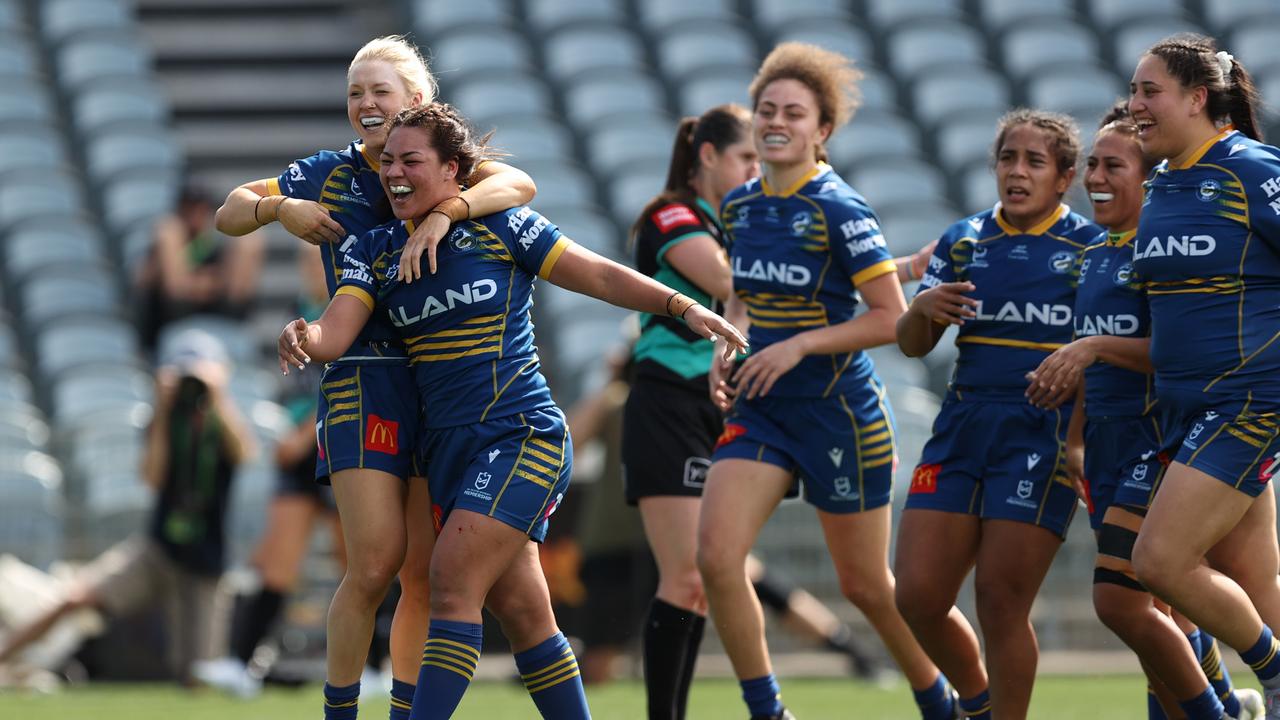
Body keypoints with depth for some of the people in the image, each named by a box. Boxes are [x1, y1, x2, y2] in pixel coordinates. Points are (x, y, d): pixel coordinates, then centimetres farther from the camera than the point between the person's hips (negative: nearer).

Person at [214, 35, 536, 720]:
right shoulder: (328, 175, 7)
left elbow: (519, 184, -18)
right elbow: (229, 213, 15)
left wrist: (443, 213, -33)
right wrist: (279, 208, -6)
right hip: (364, 378, -1)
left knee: (428, 571, 2)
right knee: (376, 561, -11)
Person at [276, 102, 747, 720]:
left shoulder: (501, 227, -3)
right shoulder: (377, 251, 9)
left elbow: (599, 276, 0)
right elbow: (335, 332, -2)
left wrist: (683, 307, -9)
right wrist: (304, 338, -26)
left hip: (521, 436, -5)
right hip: (446, 449, 5)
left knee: (452, 582, -18)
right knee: (520, 611, 7)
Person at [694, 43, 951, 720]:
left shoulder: (840, 211, -15)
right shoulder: (739, 206, 5)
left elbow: (890, 318, -15)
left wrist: (799, 344, -20)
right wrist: (727, 349, 2)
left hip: (840, 411, -6)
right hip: (761, 410, 6)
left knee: (866, 585, 5)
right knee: (715, 555, -13)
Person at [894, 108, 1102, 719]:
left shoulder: (1092, 248, -1)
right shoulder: (963, 242, 11)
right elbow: (913, 345, 14)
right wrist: (923, 308, -7)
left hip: (1045, 434, -5)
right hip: (962, 430, 5)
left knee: (1000, 599, -10)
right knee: (919, 597, -1)